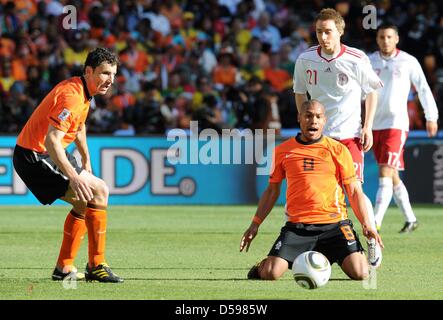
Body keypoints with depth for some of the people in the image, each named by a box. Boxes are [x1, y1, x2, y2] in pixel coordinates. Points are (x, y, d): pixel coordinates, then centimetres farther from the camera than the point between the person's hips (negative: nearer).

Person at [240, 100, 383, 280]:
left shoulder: (338, 150, 4)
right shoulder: (283, 151, 9)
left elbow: (354, 191, 6)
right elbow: (272, 190, 18)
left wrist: (366, 224, -7)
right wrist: (255, 224, 12)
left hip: (334, 224, 0)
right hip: (296, 226, 0)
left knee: (360, 273, -18)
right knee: (270, 273, -19)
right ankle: (263, 265, 20)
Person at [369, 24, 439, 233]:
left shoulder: (408, 62, -2)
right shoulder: (369, 62, 6)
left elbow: (423, 89, 6)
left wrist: (431, 117, 8)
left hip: (396, 124, -4)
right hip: (375, 125, 4)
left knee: (385, 174, -15)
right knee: (392, 176, 10)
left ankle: (376, 222, -19)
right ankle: (410, 219, 23)